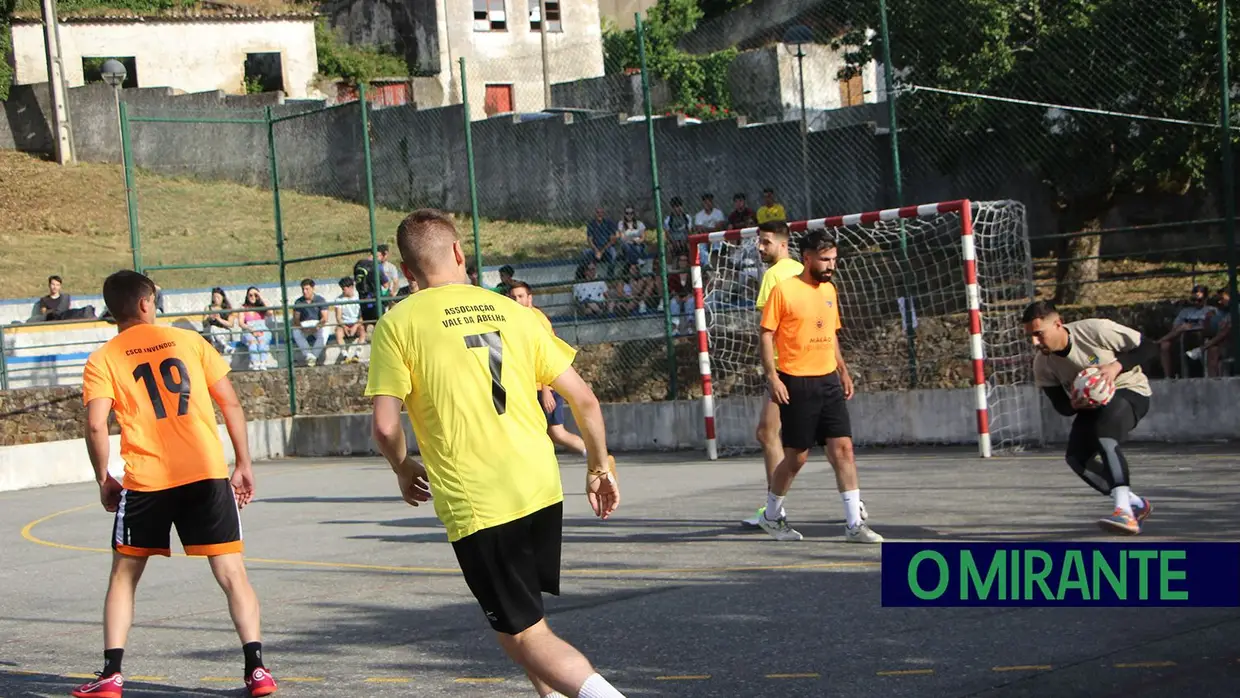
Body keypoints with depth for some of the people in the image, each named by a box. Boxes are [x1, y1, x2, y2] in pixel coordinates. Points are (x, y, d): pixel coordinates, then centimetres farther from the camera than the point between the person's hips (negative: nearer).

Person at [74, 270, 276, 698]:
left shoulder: (103, 360, 5)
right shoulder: (189, 341, 10)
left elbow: (96, 426, -8)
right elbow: (231, 404, 7)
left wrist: (103, 481, 6)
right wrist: (243, 465, 13)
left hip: (145, 481, 0)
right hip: (207, 472, 1)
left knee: (124, 575, 14)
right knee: (231, 572, 3)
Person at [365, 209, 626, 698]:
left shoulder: (397, 324, -2)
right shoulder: (510, 310, 9)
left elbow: (385, 424, -9)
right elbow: (582, 397, 8)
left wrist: (403, 469, 11)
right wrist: (600, 465, 22)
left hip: (475, 505, -5)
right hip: (542, 487, 5)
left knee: (523, 635, -1)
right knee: (522, 613, 27)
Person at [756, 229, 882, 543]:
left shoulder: (829, 290, 12)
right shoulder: (783, 290, -8)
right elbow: (767, 336, -8)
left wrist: (843, 371, 17)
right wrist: (773, 378, -16)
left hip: (828, 381, 6)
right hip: (796, 385, -6)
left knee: (843, 448, -3)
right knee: (796, 457, 1)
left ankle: (854, 523, -3)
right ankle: (771, 515, 23)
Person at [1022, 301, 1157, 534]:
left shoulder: (1097, 330, -25)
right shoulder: (1043, 364, -10)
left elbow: (1149, 347, -17)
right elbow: (1061, 406, -1)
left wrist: (1117, 365, -32)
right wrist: (1074, 404, -26)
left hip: (1129, 391, -6)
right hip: (1091, 404, 6)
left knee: (1104, 437, -34)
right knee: (1076, 457, -14)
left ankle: (1124, 510, -42)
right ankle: (1136, 504, 3)